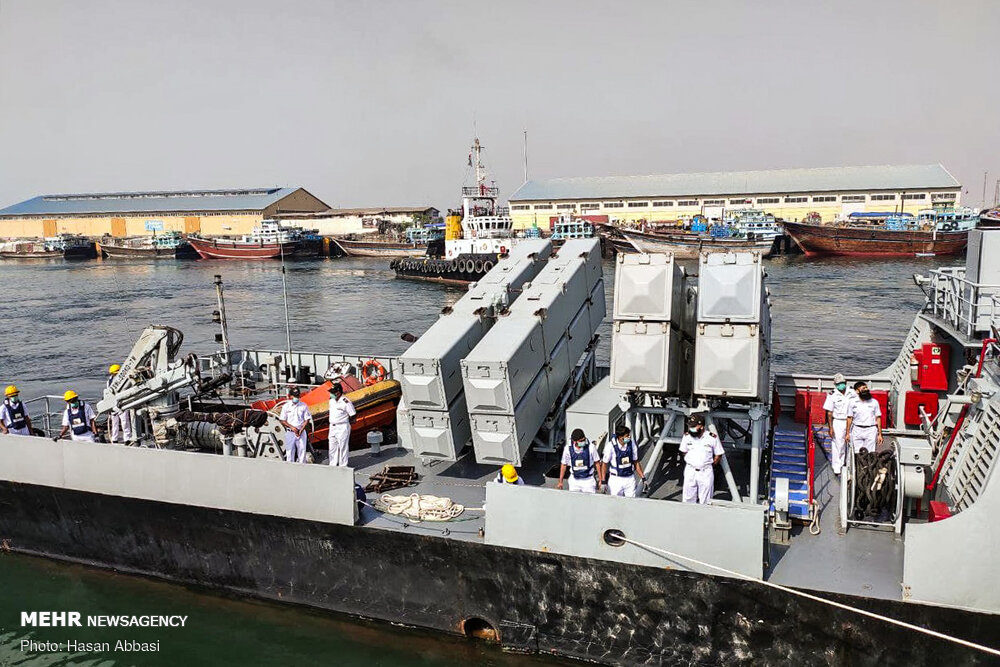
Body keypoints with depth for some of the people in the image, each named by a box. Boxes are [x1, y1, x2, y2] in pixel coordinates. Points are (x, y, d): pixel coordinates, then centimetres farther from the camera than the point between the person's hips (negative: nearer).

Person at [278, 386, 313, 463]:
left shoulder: (303, 406, 2)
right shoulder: (286, 406, 3)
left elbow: (307, 420, 2)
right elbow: (282, 421, 2)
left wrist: (301, 430, -11)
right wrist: (292, 427, -12)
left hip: (302, 433, 0)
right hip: (290, 433, 0)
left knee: (302, 452, 0)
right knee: (289, 453, 1)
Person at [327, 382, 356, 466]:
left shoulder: (346, 402, -17)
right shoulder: (331, 400, 6)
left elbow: (353, 415, -12)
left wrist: (345, 421, 1)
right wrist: (332, 422, 13)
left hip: (342, 428, -8)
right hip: (332, 427, 8)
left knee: (343, 448, 0)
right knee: (332, 448, 14)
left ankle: (343, 466, 9)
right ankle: (333, 465, 25)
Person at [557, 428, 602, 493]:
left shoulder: (591, 447, -15)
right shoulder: (568, 448, -10)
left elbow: (597, 463, -3)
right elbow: (564, 465, 3)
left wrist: (600, 479, -1)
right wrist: (560, 482, 8)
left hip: (588, 480, -1)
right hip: (574, 481, 2)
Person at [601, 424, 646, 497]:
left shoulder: (632, 444, -6)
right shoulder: (610, 446, -18)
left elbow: (636, 462, 6)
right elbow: (605, 464, -7)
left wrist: (643, 478, 5)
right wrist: (603, 482, -6)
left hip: (630, 478, 3)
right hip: (616, 479, -3)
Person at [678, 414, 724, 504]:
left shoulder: (712, 438, -10)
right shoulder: (687, 436, -3)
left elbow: (718, 455, 1)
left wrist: (710, 465, 1)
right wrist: (691, 462, 8)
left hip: (706, 472, -2)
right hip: (690, 470, 2)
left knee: (705, 501, 4)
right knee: (688, 498, 9)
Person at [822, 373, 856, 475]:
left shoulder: (852, 393, 5)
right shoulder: (832, 395, -4)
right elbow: (829, 413, -4)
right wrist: (830, 427, -9)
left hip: (850, 421, 3)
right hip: (837, 422, -3)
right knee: (837, 444, -3)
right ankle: (836, 467, 4)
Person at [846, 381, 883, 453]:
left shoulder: (874, 402, 7)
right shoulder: (853, 402, 6)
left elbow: (878, 418, 7)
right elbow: (849, 418, 7)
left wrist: (880, 434, 2)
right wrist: (848, 433, 2)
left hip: (871, 431, 0)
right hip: (857, 430, 0)